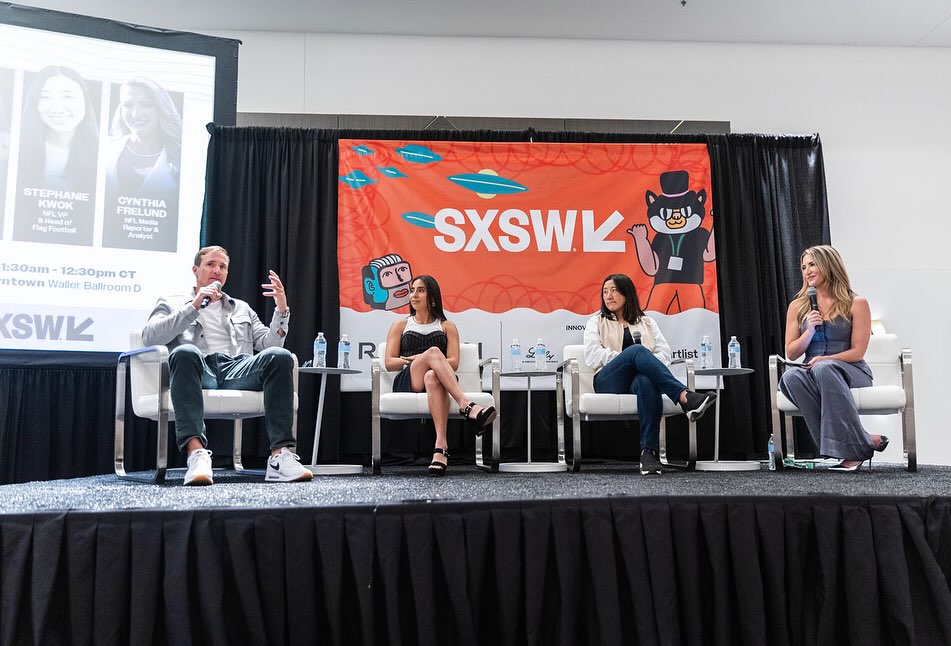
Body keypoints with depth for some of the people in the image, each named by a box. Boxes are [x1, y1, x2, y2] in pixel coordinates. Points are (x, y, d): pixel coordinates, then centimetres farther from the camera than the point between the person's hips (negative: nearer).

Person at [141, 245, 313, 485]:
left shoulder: (241, 308, 34)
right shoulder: (171, 304, 26)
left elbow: (270, 344, 22)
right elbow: (150, 336, 4)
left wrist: (281, 309, 6)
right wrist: (194, 307, -3)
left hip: (237, 370, 3)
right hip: (199, 370, -2)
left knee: (279, 356, -28)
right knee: (185, 352, -38)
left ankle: (280, 454, -36)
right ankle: (196, 452, -48)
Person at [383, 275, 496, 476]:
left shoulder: (447, 326, 22)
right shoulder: (400, 325, 23)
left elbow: (454, 363, 7)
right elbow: (389, 363, 10)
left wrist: (428, 362, -10)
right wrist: (418, 359, -7)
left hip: (438, 381, 0)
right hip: (407, 382, 0)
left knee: (433, 377, -41)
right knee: (433, 351, -34)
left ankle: (440, 447, -58)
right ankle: (467, 405, -53)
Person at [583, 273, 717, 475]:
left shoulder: (647, 322, 26)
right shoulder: (596, 323, 21)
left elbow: (664, 352, 11)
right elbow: (591, 356, 2)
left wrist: (646, 366, -12)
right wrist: (630, 358, -8)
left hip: (638, 379, 1)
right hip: (609, 382, -1)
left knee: (647, 381, -39)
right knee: (637, 349, -33)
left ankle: (649, 451, -45)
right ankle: (685, 397, -47)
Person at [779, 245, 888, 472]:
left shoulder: (856, 304, 3)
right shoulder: (798, 306, 13)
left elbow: (857, 352, -3)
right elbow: (791, 352, 11)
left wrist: (823, 360, -17)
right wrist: (809, 330, -6)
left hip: (852, 372, -3)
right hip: (813, 372, 3)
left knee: (824, 369, -39)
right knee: (790, 376, -34)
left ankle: (854, 450, -36)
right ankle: (863, 441, -35)